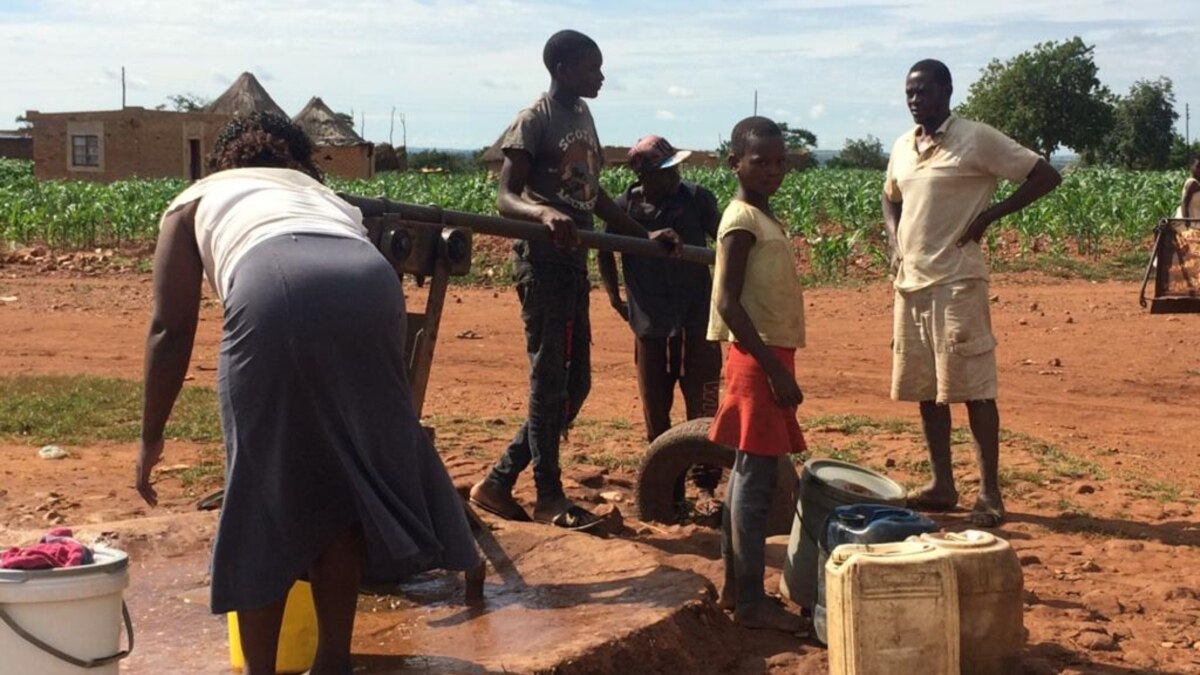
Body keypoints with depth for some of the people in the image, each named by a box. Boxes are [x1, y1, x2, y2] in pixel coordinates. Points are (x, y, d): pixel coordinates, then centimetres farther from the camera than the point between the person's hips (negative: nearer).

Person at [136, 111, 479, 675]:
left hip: (274, 287, -3)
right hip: (371, 283, 4)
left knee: (263, 493, 10)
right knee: (346, 482, 17)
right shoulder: (323, 195, 42)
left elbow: (170, 329, 22)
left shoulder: (198, 200, 33)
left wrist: (152, 436, 28)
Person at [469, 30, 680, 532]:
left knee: (575, 384, 11)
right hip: (542, 262, -9)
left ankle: (499, 482, 18)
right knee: (549, 382, -2)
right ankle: (550, 497, 10)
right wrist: (544, 213, -36)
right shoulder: (534, 120, -9)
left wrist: (646, 236, 23)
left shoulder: (583, 117, 16)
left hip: (575, 262, 9)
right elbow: (505, 198, -16)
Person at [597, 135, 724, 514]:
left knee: (702, 407, -2)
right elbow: (605, 251, 13)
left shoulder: (697, 199, -6)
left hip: (697, 319, -1)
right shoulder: (624, 207, -4)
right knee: (656, 413, 10)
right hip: (650, 322, 2)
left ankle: (706, 487, 6)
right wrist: (614, 296, 9)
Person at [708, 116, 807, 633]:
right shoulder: (743, 220, -13)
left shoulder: (764, 217, 15)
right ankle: (750, 599, -2)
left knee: (749, 473, 13)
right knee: (757, 476, -7)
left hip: (768, 357, 10)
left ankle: (734, 586, 21)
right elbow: (729, 303, -20)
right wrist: (774, 369, -21)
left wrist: (777, 366, 18)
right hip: (759, 359, -10)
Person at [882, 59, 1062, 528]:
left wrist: (990, 215, -11)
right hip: (910, 281, 7)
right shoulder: (903, 146, 12)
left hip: (957, 281, -7)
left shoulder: (977, 139, -8)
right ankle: (942, 484, 20)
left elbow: (1046, 176, -7)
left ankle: (990, 493, 2)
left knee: (973, 389, -5)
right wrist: (895, 244, 10)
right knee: (924, 388, 10)